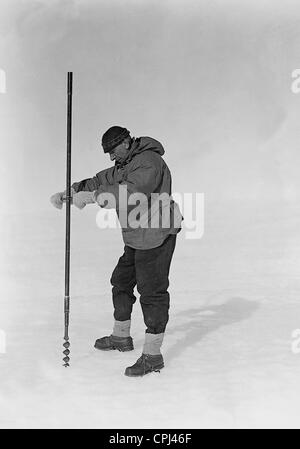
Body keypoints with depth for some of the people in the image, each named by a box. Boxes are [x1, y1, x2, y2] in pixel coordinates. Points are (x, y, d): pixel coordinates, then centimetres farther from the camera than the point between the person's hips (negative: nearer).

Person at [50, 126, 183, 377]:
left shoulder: (149, 162, -18)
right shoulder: (125, 165, 14)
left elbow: (132, 193, -34)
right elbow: (100, 181, 17)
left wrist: (92, 196, -34)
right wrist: (69, 192, 3)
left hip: (157, 237, -11)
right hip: (136, 239, 11)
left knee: (152, 291, -8)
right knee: (121, 282, 19)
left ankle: (153, 355, -2)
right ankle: (121, 337, 37)